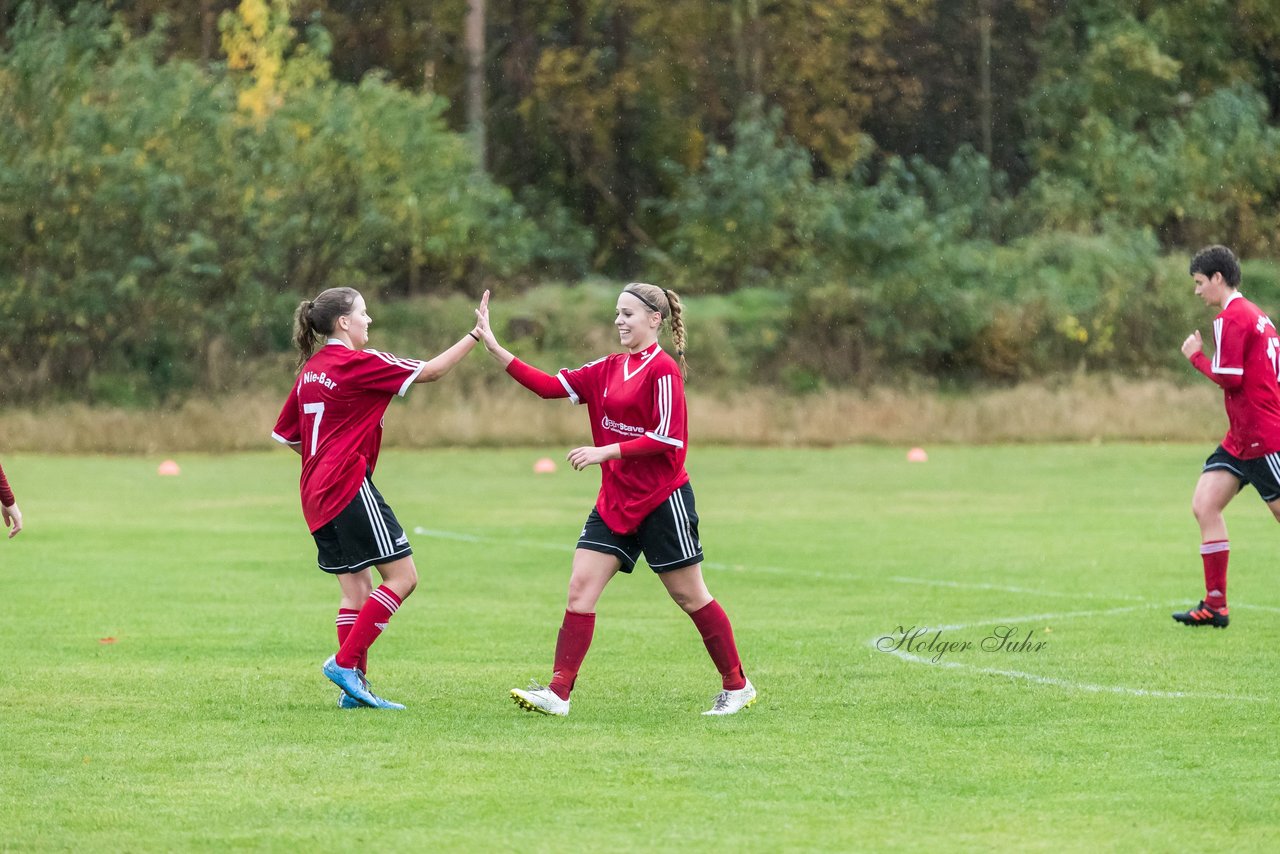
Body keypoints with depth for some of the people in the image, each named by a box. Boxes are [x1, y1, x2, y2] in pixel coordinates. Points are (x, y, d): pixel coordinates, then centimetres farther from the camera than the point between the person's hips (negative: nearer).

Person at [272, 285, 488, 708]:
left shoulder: (310, 369, 14)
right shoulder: (358, 363, -10)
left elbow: (285, 435, 20)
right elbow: (431, 371, -7)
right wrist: (476, 335, -1)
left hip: (317, 493, 9)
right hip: (350, 488, -9)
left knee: (355, 586, 10)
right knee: (402, 576, -6)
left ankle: (353, 687, 4)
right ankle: (346, 662, -11)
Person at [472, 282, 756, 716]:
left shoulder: (663, 370, -13)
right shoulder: (608, 370, 10)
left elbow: (666, 438, -19)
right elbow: (550, 386, 4)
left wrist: (605, 451, -22)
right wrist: (493, 346, -3)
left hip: (661, 500, -7)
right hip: (615, 501, 7)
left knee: (690, 596, 2)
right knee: (580, 587, -5)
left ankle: (737, 686, 16)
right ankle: (558, 692, -8)